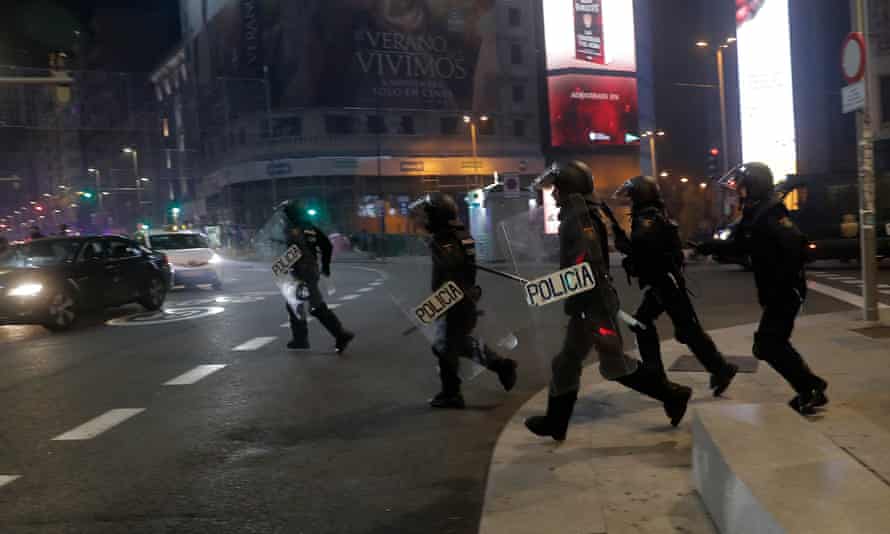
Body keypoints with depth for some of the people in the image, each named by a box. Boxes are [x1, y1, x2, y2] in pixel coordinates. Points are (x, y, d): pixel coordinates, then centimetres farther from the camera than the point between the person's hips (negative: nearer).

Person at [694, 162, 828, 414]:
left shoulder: (771, 213, -18)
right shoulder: (756, 214, 12)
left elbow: (796, 246, -28)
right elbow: (740, 244, 26)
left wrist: (779, 286, -28)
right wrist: (710, 247, 21)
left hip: (785, 291, -10)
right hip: (777, 291, 10)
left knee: (769, 344, -9)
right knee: (771, 343, 14)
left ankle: (812, 389, 0)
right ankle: (809, 389, 22)